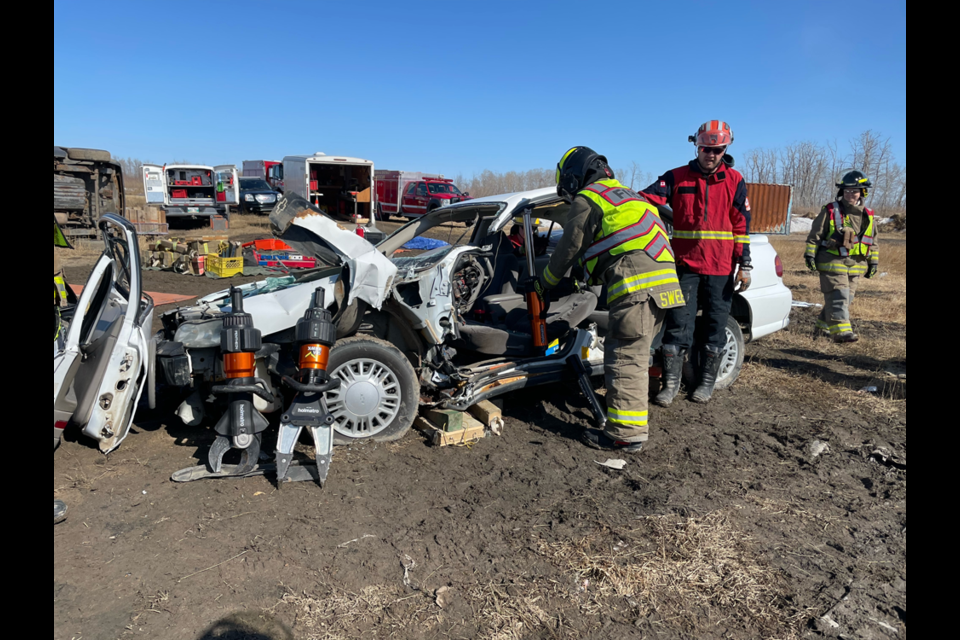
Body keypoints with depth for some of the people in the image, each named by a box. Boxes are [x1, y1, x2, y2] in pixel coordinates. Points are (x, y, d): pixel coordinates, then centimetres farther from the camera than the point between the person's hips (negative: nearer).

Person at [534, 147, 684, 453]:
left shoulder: (587, 199, 4)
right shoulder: (625, 194, 33)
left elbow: (569, 248, 6)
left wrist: (544, 284, 21)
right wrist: (585, 281, 46)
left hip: (637, 285, -10)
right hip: (663, 281, 10)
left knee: (625, 357, -9)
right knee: (634, 353, 18)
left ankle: (627, 433, -8)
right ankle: (636, 413, 28)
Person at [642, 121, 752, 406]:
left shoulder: (735, 181, 5)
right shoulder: (677, 177, 5)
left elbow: (741, 225, 4)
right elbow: (647, 198, -10)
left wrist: (744, 265, 0)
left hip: (721, 268, 1)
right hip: (685, 266, 0)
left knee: (716, 326, 8)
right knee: (678, 325, -1)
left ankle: (707, 382, 22)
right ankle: (671, 383, 9)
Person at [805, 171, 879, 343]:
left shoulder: (868, 217, 12)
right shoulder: (830, 212, -2)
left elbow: (873, 243, 20)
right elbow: (815, 236, -1)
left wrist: (873, 262, 16)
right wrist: (810, 255, -7)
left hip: (856, 266, 6)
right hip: (832, 263, -5)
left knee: (846, 299, 9)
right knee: (838, 297, -14)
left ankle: (823, 326, 22)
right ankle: (841, 331, -18)